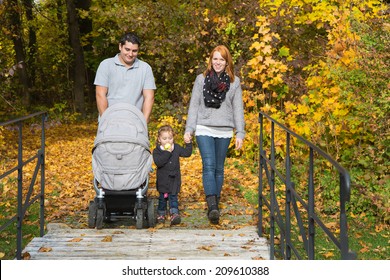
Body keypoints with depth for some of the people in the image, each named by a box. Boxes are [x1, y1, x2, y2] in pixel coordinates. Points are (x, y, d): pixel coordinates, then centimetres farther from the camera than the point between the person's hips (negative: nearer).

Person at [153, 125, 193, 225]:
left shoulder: (177, 148, 4)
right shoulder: (157, 151, -10)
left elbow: (187, 153, 8)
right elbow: (158, 162, -24)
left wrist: (188, 143, -5)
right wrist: (167, 152, -28)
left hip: (174, 179, 1)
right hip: (163, 180, -1)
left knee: (173, 197, -3)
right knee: (163, 198, 11)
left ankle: (174, 214, -11)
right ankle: (161, 214, 26)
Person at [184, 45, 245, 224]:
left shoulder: (234, 82, 8)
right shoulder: (201, 79, 6)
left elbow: (238, 109, 7)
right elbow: (194, 105, 6)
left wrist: (240, 133, 2)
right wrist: (189, 129, -1)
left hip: (224, 131, 2)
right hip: (204, 129, -2)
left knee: (219, 168, 8)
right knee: (209, 166, -14)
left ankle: (215, 203, 19)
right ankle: (212, 206, -22)